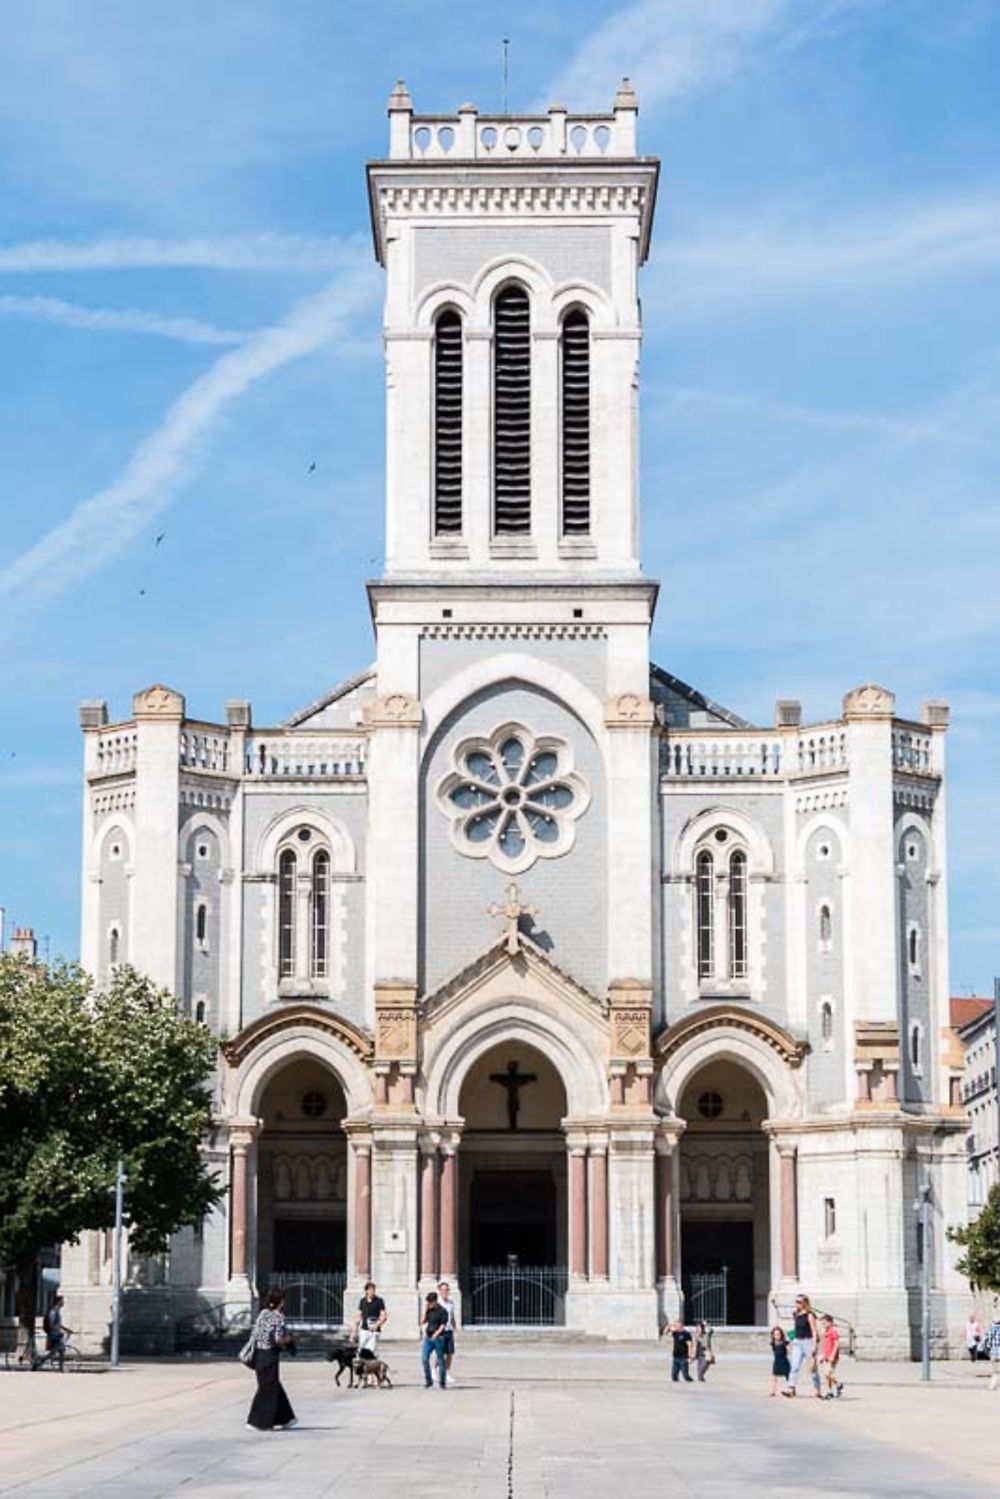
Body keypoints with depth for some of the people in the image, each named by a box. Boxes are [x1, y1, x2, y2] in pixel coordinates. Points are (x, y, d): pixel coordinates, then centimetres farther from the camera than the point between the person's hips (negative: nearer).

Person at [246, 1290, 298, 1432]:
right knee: (268, 1389, 1)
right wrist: (289, 1339, 1)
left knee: (275, 1387, 17)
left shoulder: (263, 1314, 9)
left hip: (259, 1353, 8)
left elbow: (255, 1334, 11)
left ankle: (282, 1419, 24)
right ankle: (256, 1422, 1)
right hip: (270, 1355, -8)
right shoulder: (278, 1317, -13)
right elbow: (279, 1339, -20)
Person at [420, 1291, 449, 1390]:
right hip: (428, 1337, 5)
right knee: (424, 1358, -5)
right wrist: (425, 1310, 0)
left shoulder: (441, 1311, -5)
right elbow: (422, 1322, 9)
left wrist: (436, 1334, -17)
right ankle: (428, 1381, 4)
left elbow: (443, 1325, -8)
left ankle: (442, 1382, 11)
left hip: (438, 1338, -5)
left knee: (440, 1359, 2)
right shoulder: (428, 1310, 12)